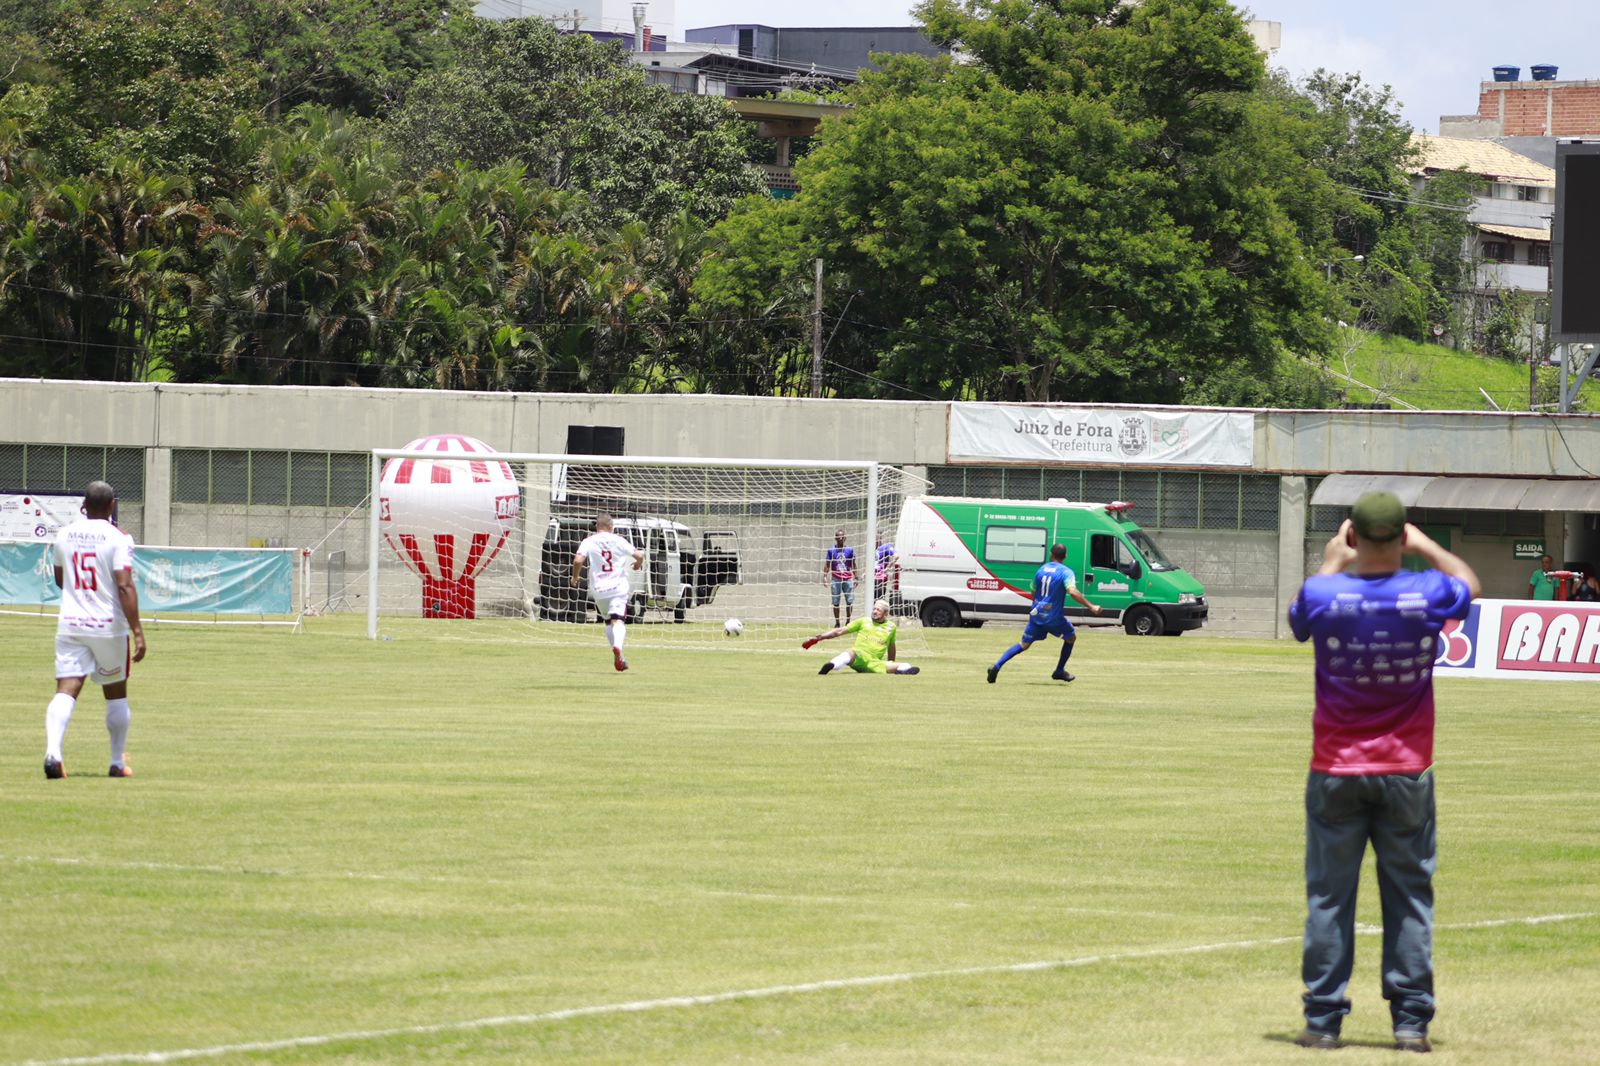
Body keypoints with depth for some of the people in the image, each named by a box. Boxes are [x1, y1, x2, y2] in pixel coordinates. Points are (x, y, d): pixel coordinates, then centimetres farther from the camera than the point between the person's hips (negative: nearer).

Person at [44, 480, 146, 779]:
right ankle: (118, 762, 22)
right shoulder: (118, 538, -9)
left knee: (66, 691, -5)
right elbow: (125, 587, -17)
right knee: (116, 695, 14)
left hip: (70, 624, 3)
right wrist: (137, 631, -17)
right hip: (109, 625, -3)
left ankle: (52, 750, -29)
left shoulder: (64, 535, 5)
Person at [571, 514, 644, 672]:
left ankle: (618, 655, 15)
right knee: (618, 620, -11)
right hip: (618, 588, -2)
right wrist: (639, 563, 24)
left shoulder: (589, 541, 2)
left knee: (608, 621, 20)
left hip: (598, 589, 2)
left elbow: (578, 560, -12)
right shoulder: (619, 540, 3)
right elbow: (638, 555, 1)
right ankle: (617, 646, -40)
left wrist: (575, 577, 6)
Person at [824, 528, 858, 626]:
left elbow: (853, 565, 11)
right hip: (836, 580, -1)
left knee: (850, 601, -3)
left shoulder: (850, 550, 5)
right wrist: (824, 577, -4)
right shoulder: (831, 551, 3)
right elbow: (827, 565, 5)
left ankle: (848, 621, 12)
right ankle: (837, 622, 11)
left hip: (848, 579, 1)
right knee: (836, 602, 2)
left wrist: (856, 577, 9)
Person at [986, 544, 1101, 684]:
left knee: (1024, 644, 9)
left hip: (1036, 614, 4)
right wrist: (1091, 607, -24)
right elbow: (1072, 592, -26)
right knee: (1071, 637, 22)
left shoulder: (1042, 569, 6)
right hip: (1054, 617, -4)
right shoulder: (1066, 572, -10)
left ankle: (997, 666, -9)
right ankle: (1059, 671, 25)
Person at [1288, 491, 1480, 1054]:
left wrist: (1330, 565, 25)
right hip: (1406, 774, 0)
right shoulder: (1427, 594, -11)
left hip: (1335, 772, 0)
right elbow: (1468, 582, 15)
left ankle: (1323, 1019, 6)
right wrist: (1426, 547, 27)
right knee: (1410, 895, 8)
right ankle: (1411, 1021, 6)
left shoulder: (1322, 593, -12)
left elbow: (1298, 619, 14)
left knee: (1328, 895, 6)